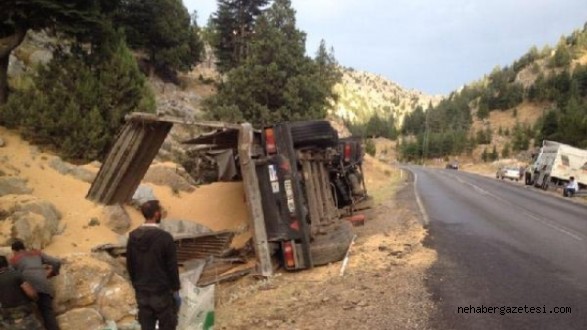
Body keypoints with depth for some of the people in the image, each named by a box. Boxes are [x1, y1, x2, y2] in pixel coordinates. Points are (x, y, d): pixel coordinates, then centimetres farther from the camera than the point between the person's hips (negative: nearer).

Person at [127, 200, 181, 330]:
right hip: (162, 292, -5)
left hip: (142, 292, 5)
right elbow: (172, 267, -13)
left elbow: (129, 265, 7)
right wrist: (175, 290, -2)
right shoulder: (165, 237, -18)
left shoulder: (133, 236, -1)